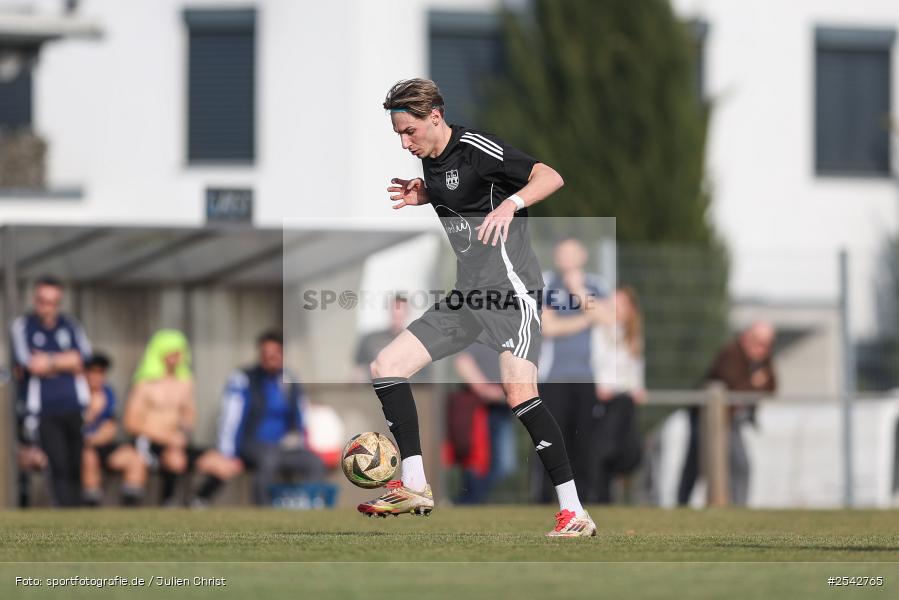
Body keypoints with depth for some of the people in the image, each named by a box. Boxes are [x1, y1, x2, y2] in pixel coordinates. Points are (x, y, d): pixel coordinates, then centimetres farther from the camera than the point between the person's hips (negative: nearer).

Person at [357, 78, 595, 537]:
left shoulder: (475, 148, -13)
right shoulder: (430, 160, 12)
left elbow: (550, 177, -20)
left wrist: (510, 204, -37)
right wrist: (423, 196, 14)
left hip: (509, 290, -9)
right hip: (466, 297, 9)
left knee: (519, 394, -24)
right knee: (385, 366, 4)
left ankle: (573, 512, -21)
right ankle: (414, 487, 9)